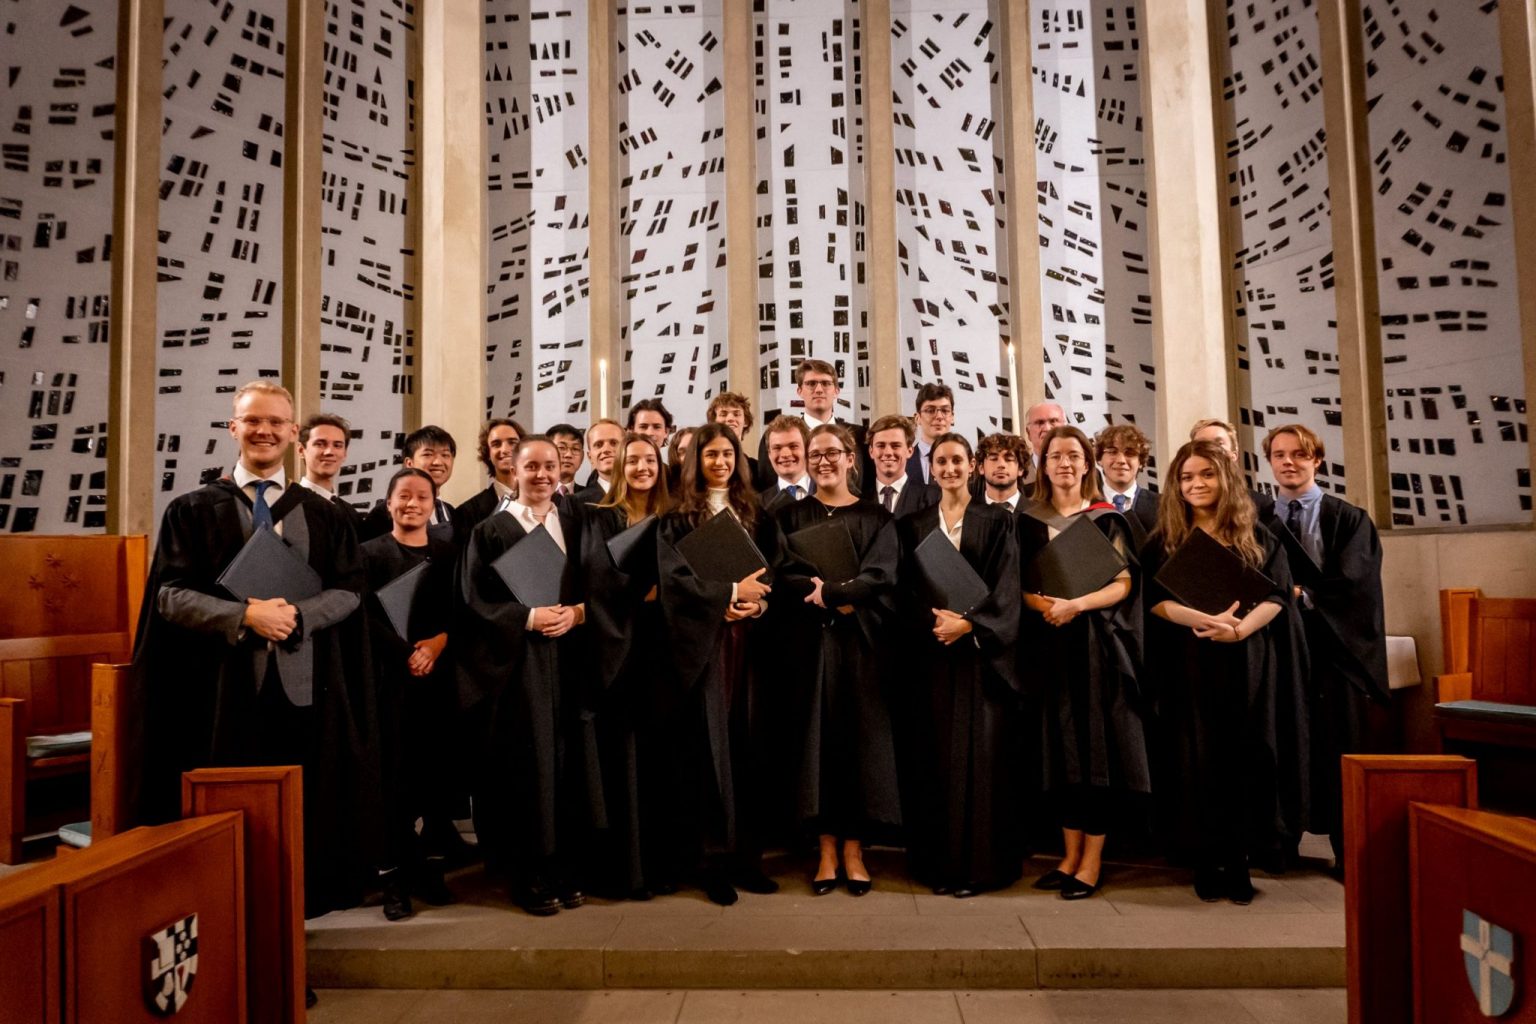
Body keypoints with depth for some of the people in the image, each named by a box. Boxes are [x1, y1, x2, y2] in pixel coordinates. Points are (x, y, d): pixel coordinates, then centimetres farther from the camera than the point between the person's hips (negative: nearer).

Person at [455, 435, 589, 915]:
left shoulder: (575, 525, 12)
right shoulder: (491, 531, 2)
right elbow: (475, 600, -3)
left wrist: (575, 613, -10)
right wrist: (529, 618, -16)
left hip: (568, 659, 3)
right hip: (515, 664, -3)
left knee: (565, 759, 4)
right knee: (524, 762, -2)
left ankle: (561, 865, 16)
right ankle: (527, 874, 9)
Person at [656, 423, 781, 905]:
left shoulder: (755, 515, 15)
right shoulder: (677, 518, 4)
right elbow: (674, 576, -8)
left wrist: (758, 602, -10)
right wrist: (731, 590, -15)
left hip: (747, 640, 3)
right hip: (702, 643, -3)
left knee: (744, 745, 4)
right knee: (709, 746, -3)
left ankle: (745, 855, 11)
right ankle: (715, 858, 4)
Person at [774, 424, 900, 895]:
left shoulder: (876, 518, 8)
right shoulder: (790, 515, 9)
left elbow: (880, 576, -6)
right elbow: (785, 576, -4)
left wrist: (827, 590, -17)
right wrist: (842, 600, -17)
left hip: (861, 641, 0)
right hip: (810, 641, 0)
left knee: (860, 737, 1)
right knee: (818, 738, 1)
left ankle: (854, 851, 9)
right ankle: (827, 850, 9)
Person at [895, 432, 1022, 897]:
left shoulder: (996, 523, 5)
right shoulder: (913, 525, 11)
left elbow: (1005, 590, -3)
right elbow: (906, 589, 3)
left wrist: (968, 623, -17)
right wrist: (935, 620, -15)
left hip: (983, 653, -1)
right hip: (933, 655, 2)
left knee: (981, 755, -1)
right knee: (938, 757, 3)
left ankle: (978, 862, 7)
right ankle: (939, 862, 11)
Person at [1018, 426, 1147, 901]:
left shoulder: (1106, 518, 3)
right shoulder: (1029, 519, 10)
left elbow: (1123, 583, -3)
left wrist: (1076, 605, -19)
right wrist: (1039, 603, -14)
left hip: (1096, 643, -2)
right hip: (1048, 642, 2)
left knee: (1098, 744, -2)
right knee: (1060, 746, 5)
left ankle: (1092, 860, 5)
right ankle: (1070, 854, 14)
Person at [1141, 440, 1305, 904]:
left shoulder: (1256, 535, 7)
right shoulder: (1164, 539, 6)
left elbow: (1277, 593, -1)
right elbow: (1155, 599, -5)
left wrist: (1240, 627, -19)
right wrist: (1204, 620, -22)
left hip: (1247, 661, 1)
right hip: (1188, 662, 0)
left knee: (1246, 755, 1)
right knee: (1198, 756, 0)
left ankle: (1239, 860, 11)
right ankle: (1206, 863, 9)